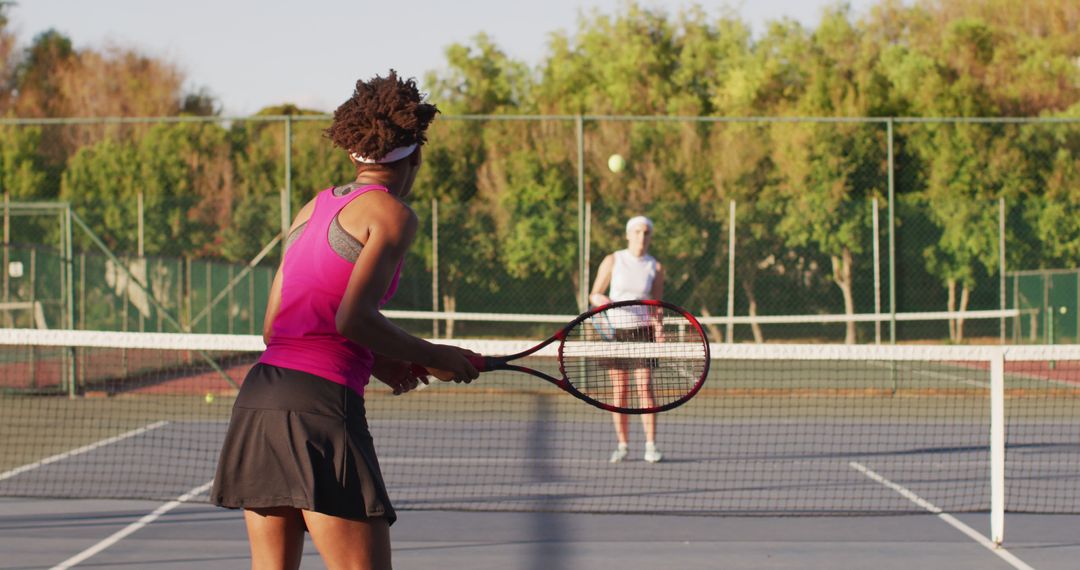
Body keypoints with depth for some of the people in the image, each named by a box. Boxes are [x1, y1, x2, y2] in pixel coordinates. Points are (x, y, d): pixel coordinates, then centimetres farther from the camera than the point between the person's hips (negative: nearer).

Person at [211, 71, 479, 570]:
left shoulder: (314, 208, 20)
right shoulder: (392, 215, -2)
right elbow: (353, 320, -15)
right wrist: (433, 356, -1)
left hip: (259, 395, 8)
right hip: (321, 401, -8)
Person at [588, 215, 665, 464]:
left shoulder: (656, 268, 4)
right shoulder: (612, 261, 2)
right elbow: (594, 295, 6)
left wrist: (659, 335, -9)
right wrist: (601, 299, -18)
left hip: (642, 331, 0)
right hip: (615, 331, 1)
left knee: (644, 387, -9)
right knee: (619, 391, 1)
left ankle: (651, 446, -9)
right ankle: (622, 445, 6)